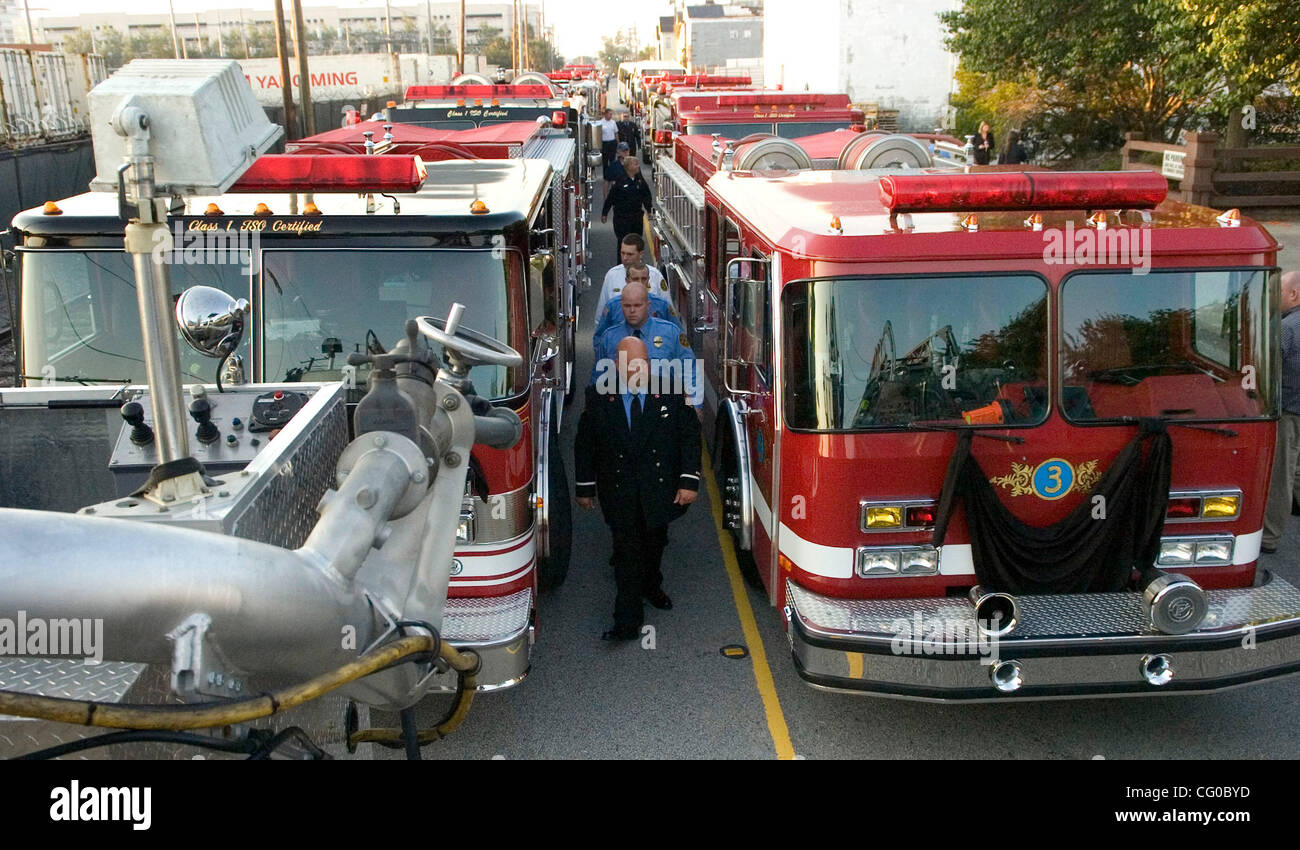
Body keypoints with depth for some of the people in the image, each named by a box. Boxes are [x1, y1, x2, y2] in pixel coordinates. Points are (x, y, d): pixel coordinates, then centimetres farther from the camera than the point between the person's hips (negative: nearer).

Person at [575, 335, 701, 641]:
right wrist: (584, 487, 4)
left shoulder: (671, 394, -5)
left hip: (660, 487, 2)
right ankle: (627, 623, 2)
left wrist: (689, 481, -9)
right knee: (627, 553, -3)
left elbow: (690, 437, -2)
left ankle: (651, 587, 49)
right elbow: (585, 444, 2)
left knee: (655, 544, 21)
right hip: (619, 494, -2)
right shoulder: (598, 397, -5)